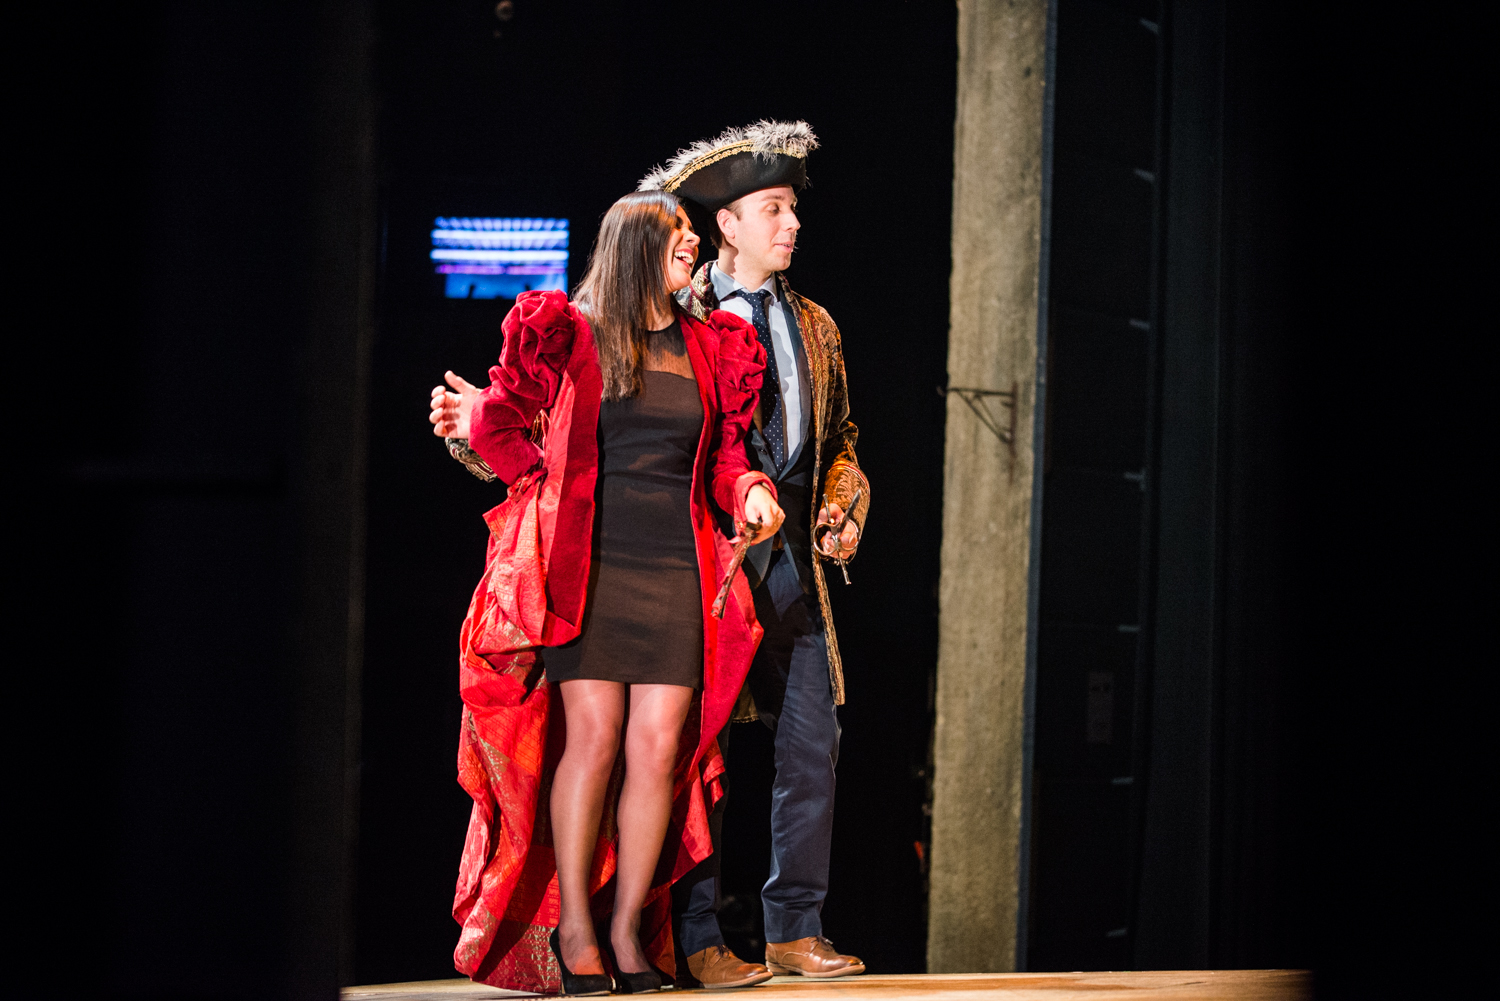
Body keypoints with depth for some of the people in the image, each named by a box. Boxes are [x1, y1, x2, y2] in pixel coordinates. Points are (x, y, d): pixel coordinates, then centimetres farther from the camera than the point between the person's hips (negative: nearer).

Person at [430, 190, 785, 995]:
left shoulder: (711, 347, 15)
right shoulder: (570, 333, 4)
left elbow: (723, 454, 17)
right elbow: (503, 419, 12)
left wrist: (749, 491, -1)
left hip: (678, 572, 3)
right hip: (592, 566, -3)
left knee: (659, 747, -3)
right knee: (593, 738, -8)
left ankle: (627, 928, 7)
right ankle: (573, 928, 2)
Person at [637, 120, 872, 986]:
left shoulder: (814, 324, 18)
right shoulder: (678, 317, 0)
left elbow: (839, 437, 23)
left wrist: (844, 502, 6)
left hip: (794, 557, 6)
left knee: (813, 740, 3)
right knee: (701, 746, -3)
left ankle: (795, 931, 12)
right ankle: (697, 939, 4)